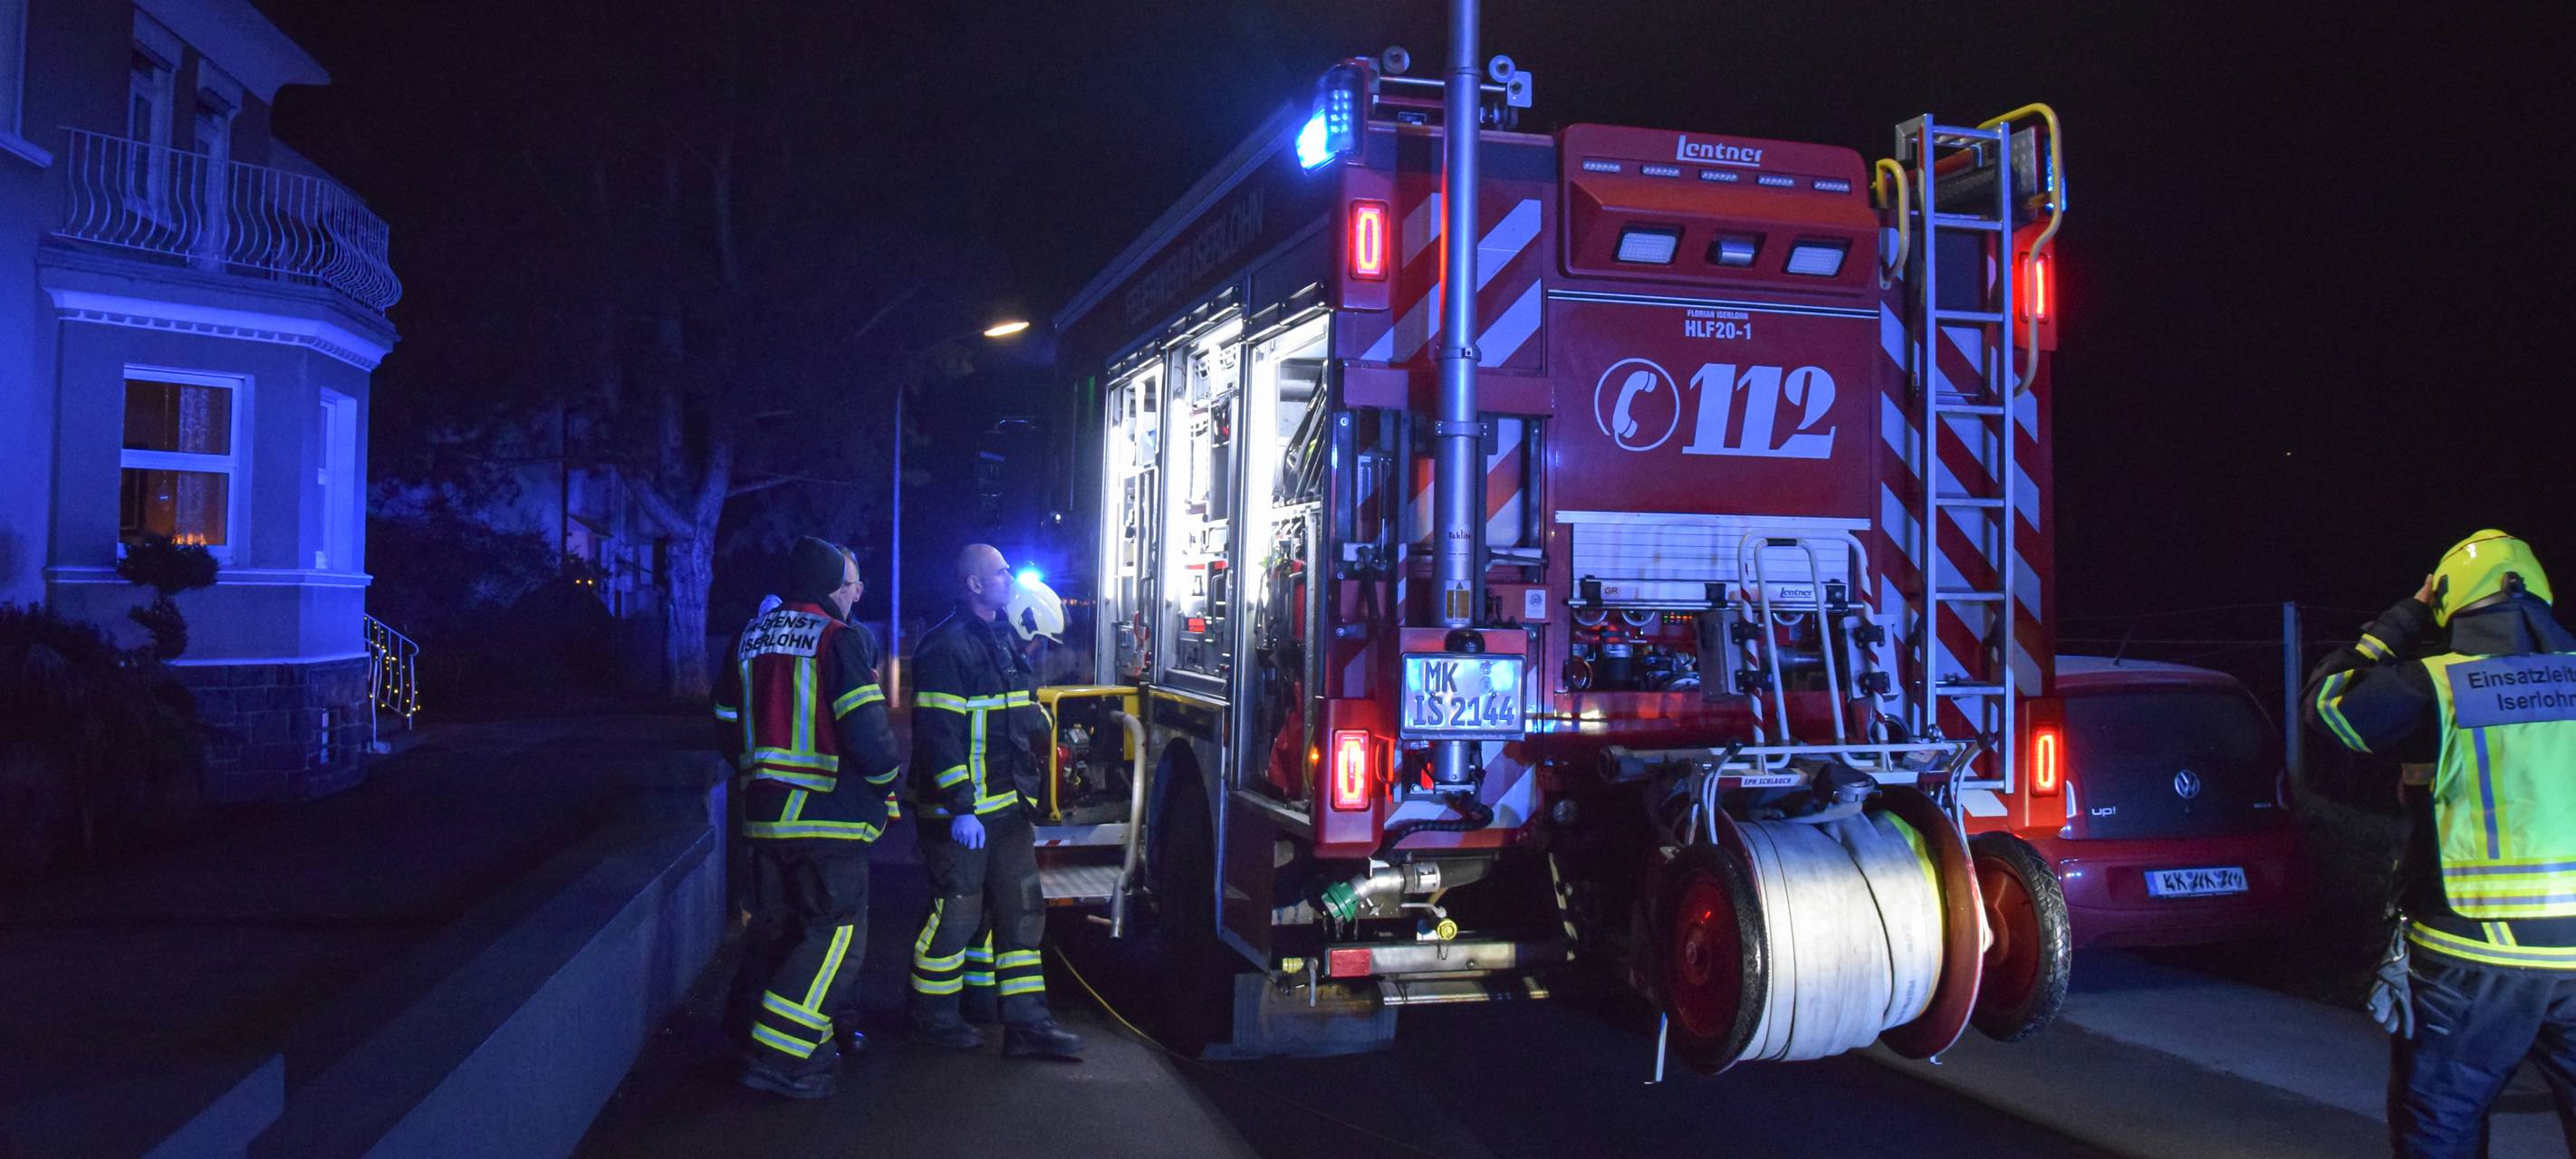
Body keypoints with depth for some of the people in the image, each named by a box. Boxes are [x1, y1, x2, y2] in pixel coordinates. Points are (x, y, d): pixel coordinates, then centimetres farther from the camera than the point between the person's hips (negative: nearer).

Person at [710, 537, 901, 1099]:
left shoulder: (751, 637, 10)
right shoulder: (841, 639, -12)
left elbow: (729, 725, 15)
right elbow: (867, 732, -18)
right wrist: (885, 785, 0)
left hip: (765, 814, 7)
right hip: (832, 816, -7)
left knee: (776, 924, 20)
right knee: (836, 934, -2)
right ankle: (779, 1058, -7)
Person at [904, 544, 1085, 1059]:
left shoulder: (1001, 640, 15)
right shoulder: (946, 646, -15)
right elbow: (939, 733, -20)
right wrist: (959, 809, -24)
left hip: (1007, 806, 9)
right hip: (960, 810, -9)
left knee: (1021, 910, 8)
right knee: (957, 913, 0)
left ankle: (1027, 1022, 12)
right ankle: (930, 1017, 17)